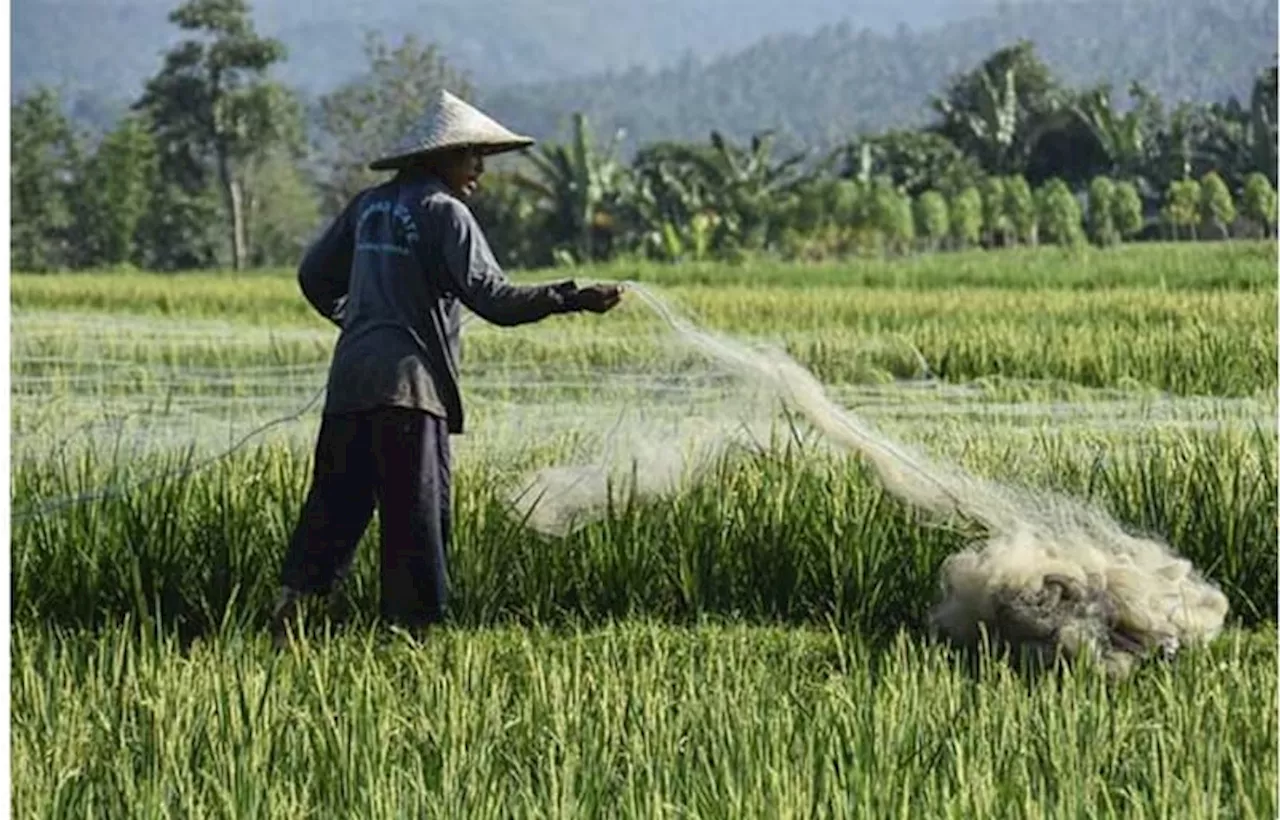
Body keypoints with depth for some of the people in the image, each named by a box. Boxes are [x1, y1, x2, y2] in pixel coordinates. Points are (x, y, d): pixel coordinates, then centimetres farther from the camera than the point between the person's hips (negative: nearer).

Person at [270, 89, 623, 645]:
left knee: (337, 499, 9)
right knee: (417, 512, -2)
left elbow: (315, 276, 22)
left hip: (350, 378, 7)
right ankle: (409, 622, -2)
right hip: (409, 384, -7)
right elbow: (491, 296, -16)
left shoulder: (370, 204, 16)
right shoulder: (443, 211, -6)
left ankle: (293, 593, -2)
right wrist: (573, 298, -17)